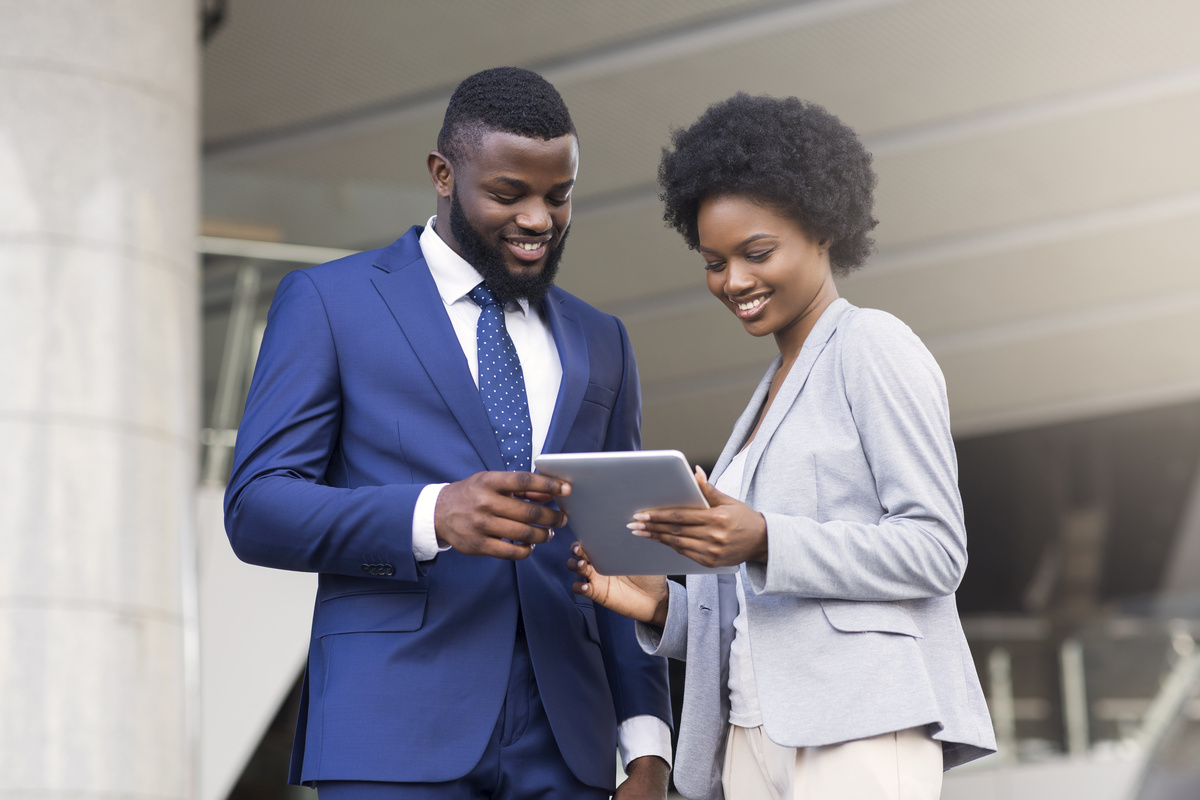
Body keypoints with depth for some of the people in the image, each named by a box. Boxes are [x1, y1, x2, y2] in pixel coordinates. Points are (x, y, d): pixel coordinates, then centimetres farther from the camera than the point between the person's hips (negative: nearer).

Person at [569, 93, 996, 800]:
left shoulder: (873, 345, 2)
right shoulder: (773, 394, 25)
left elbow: (937, 549, -7)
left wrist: (765, 542, -17)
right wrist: (662, 607, 5)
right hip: (756, 737, 7)